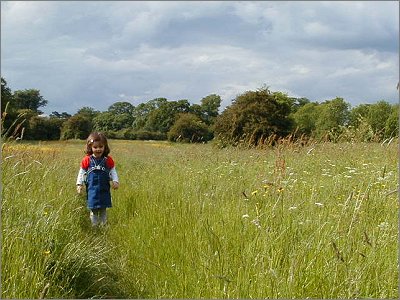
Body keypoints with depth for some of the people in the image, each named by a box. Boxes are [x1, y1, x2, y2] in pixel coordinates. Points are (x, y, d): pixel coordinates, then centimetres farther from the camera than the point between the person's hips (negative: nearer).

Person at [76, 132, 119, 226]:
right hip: (92, 189, -1)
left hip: (104, 190, 1)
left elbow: (113, 172, 7)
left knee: (103, 209, 8)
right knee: (93, 209, 1)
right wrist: (79, 184, -4)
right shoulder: (87, 160, -3)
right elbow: (81, 173, 4)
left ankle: (103, 225, 20)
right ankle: (94, 225, 13)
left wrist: (115, 181, -7)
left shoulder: (108, 160, 0)